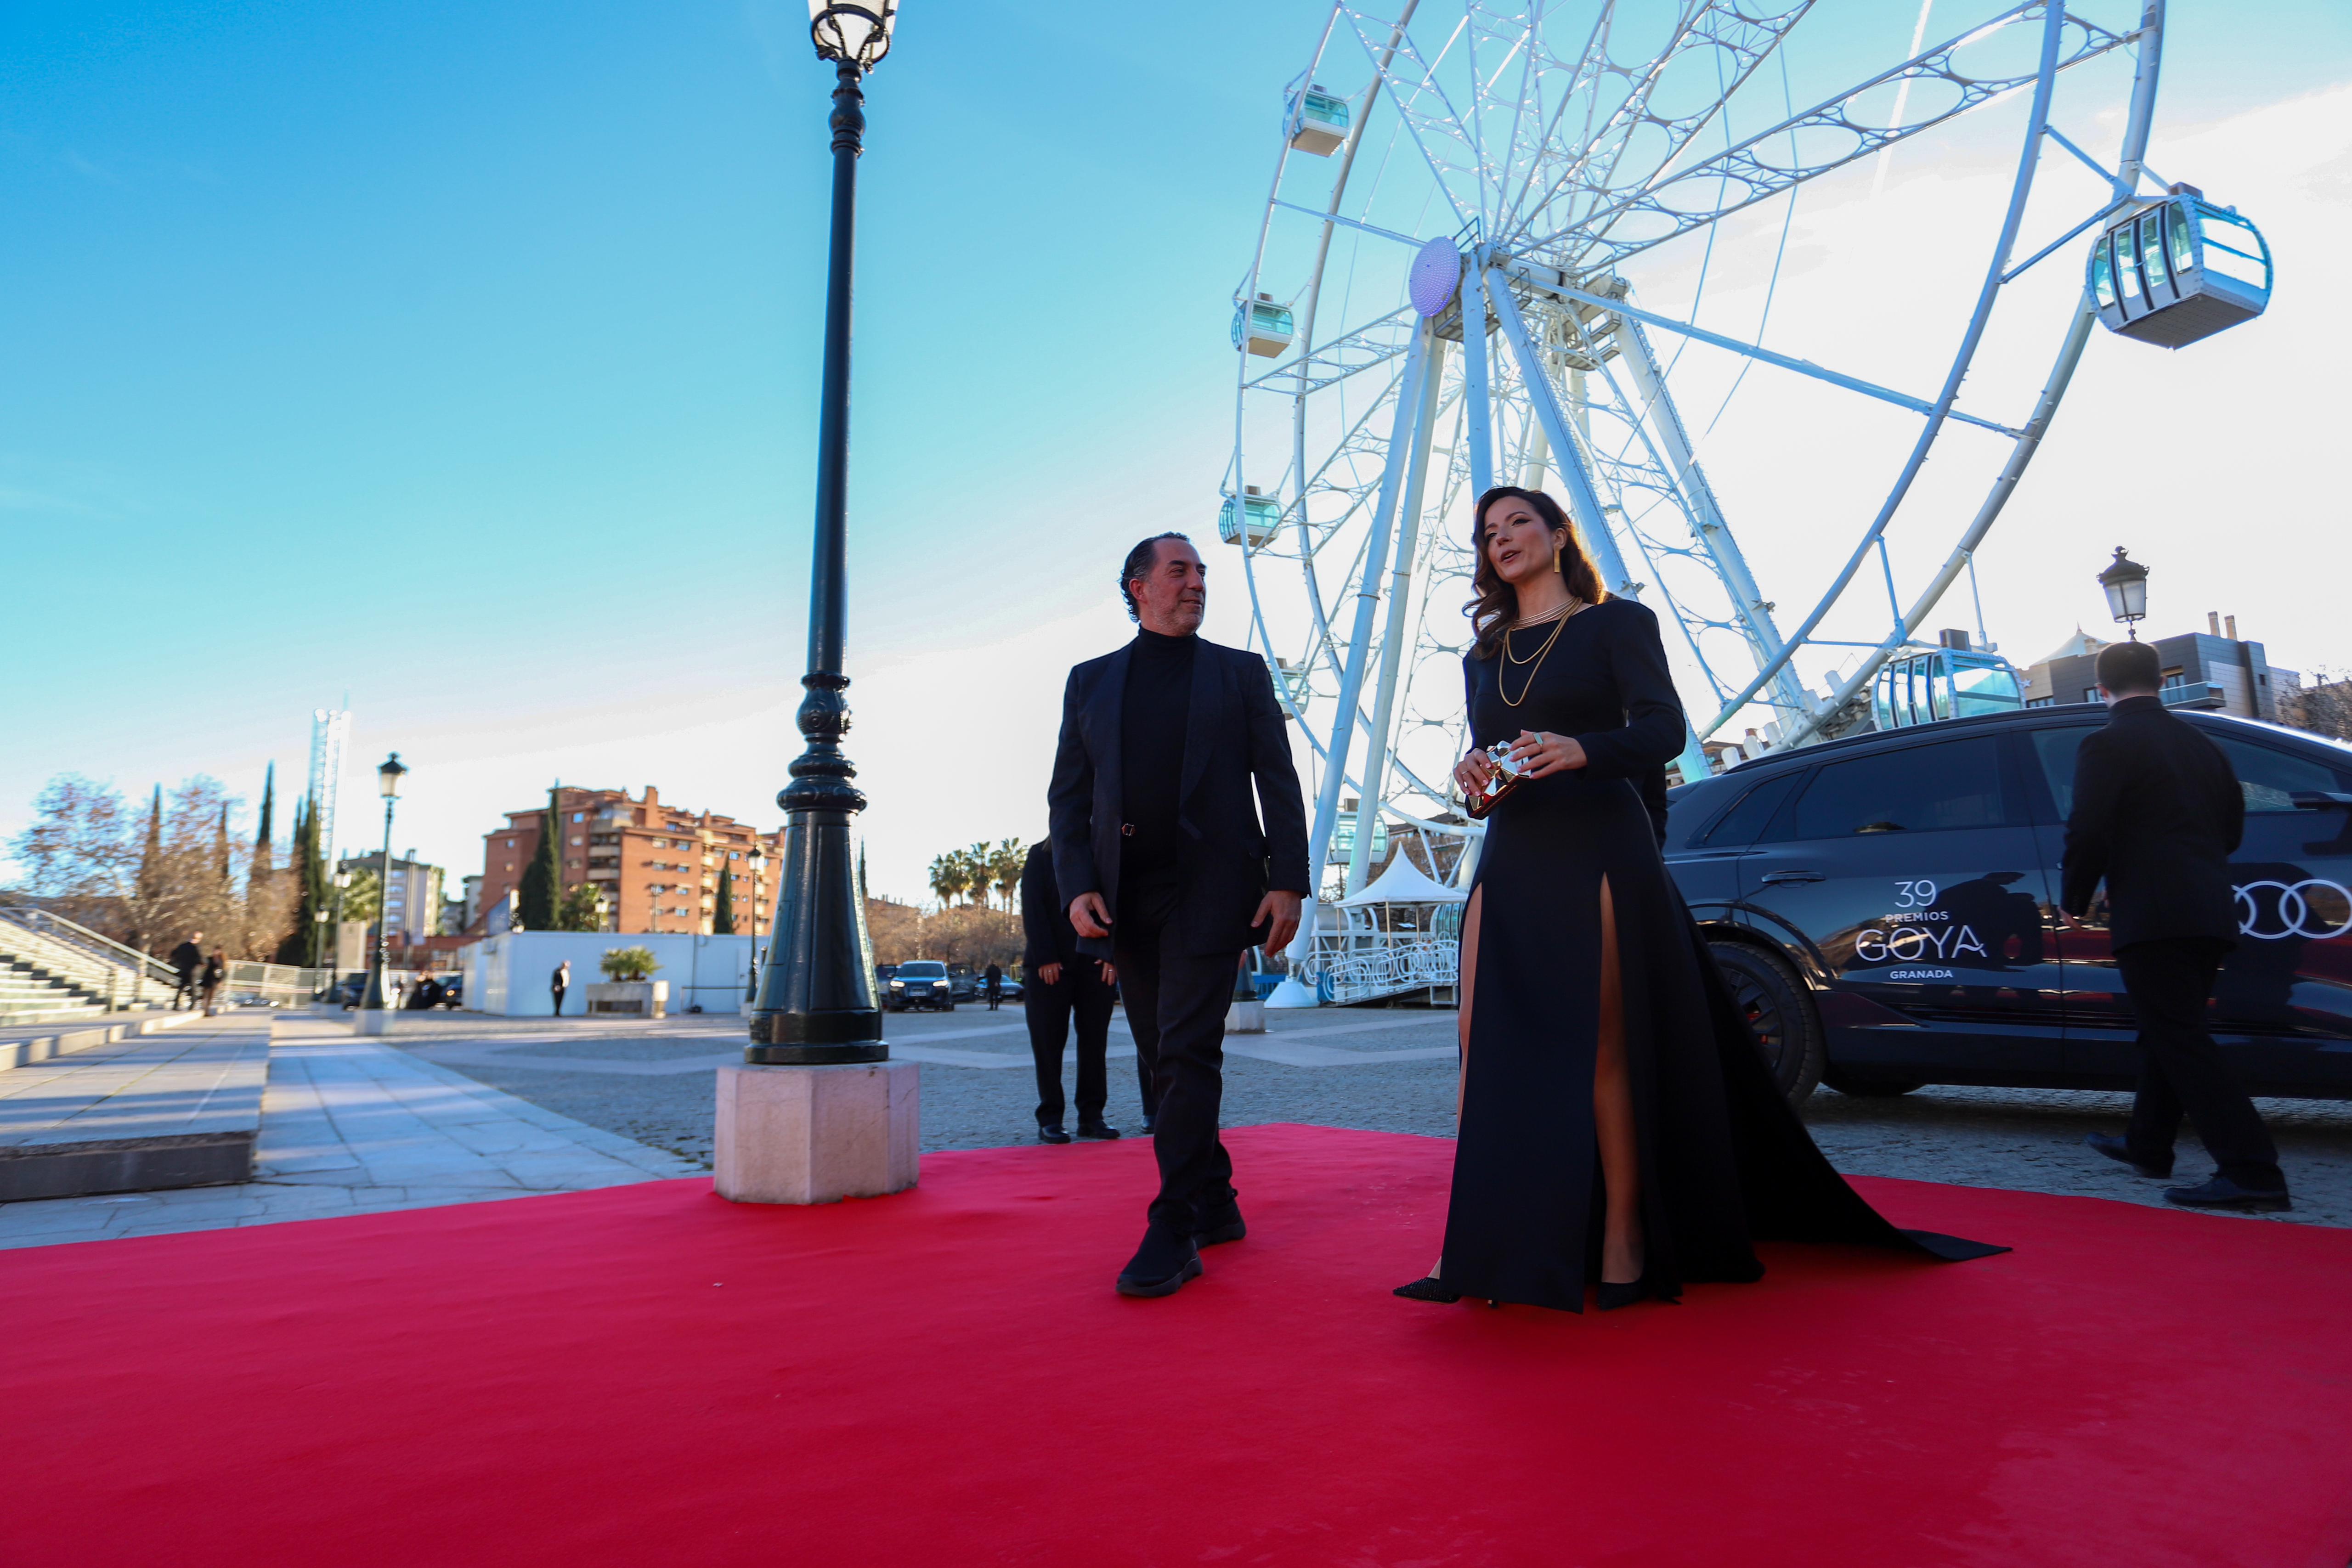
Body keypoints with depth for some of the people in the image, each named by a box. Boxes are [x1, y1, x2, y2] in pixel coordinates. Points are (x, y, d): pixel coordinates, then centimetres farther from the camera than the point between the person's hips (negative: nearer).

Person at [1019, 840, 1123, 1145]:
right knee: (1048, 1043, -1)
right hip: (1049, 965, -2)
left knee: (1095, 1040, 1)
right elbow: (1032, 909, -2)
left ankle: (1091, 1116, 7)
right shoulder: (1040, 855, 7)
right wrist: (1045, 958, -12)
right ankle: (1050, 1120, 5)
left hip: (1096, 963, 2)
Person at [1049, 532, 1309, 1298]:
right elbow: (1067, 798, 10)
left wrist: (1288, 882, -6)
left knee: (1188, 1054, -9)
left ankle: (1173, 1230, -3)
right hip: (1124, 897, 3)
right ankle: (1215, 1205, 25)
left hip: (1209, 887, -3)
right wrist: (1077, 886, -5)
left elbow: (1278, 782, 5)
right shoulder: (1090, 681, 15)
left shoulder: (1241, 672, 11)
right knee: (1166, 1062, 10)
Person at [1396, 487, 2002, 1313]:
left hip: (1597, 851, -4)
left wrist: (1581, 751, -25)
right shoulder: (1483, 656, 20)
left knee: (1605, 1049, -3)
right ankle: (1474, 1240, -1)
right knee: (1486, 1046, -3)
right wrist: (1474, 773, -5)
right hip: (1509, 861, 5)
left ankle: (1623, 1238, 6)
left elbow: (1664, 727, -7)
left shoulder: (1616, 623, 5)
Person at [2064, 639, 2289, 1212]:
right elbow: (2232, 825, 21)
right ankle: (2147, 1145, 31)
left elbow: (2087, 833, -16)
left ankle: (2252, 1173, -13)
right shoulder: (2199, 744, 15)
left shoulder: (2107, 745, -9)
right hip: (2211, 914, 9)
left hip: (2152, 916, -9)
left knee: (2181, 1041, -8)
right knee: (2170, 1033, 19)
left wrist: (2073, 900, -2)